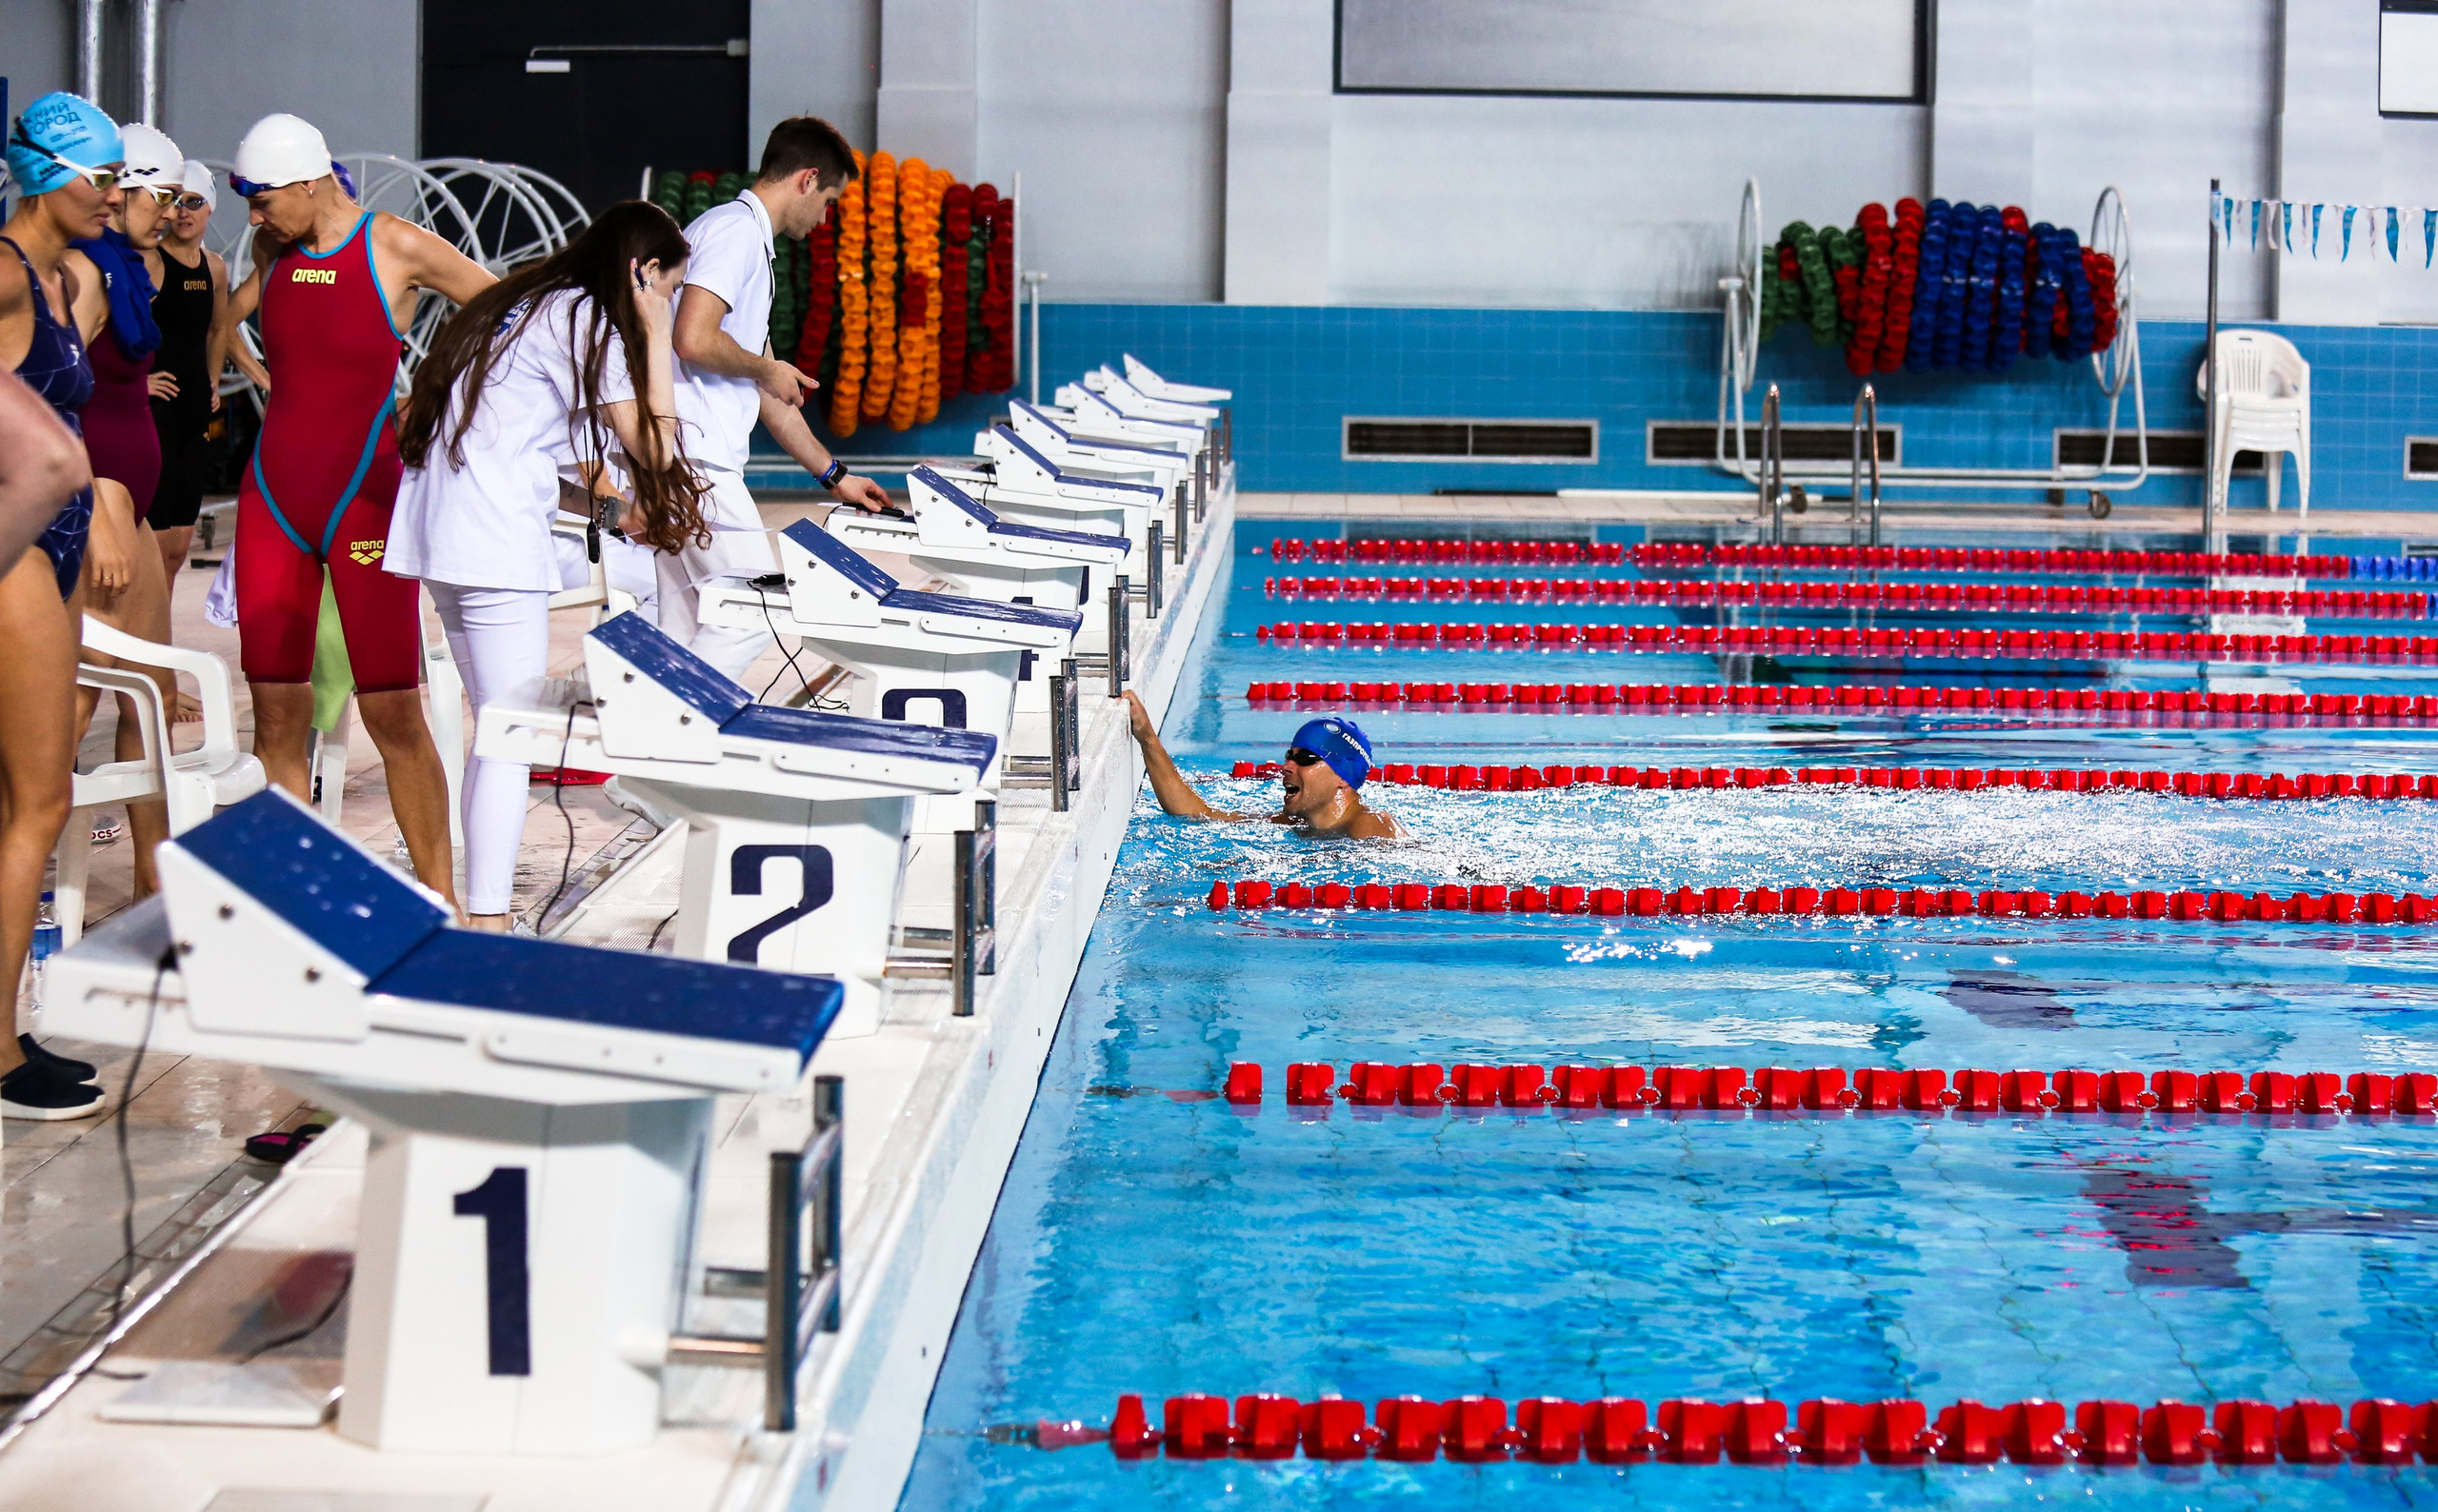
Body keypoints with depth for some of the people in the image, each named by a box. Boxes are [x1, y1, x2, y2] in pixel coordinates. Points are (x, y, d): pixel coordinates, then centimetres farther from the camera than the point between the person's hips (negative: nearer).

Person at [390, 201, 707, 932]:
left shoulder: (521, 304, 20)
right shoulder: (587, 322, -7)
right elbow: (654, 445, -10)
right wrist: (655, 333, -4)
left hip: (440, 532, 10)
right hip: (497, 543, -10)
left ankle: (480, 914, 16)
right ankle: (489, 927, -11)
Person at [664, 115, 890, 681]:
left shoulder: (751, 245, 24)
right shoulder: (734, 230, -8)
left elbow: (766, 391, 29)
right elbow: (694, 340, -23)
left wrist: (833, 475, 30)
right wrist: (768, 369, -6)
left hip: (692, 461, 10)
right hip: (694, 457, -10)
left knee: (685, 632, 7)